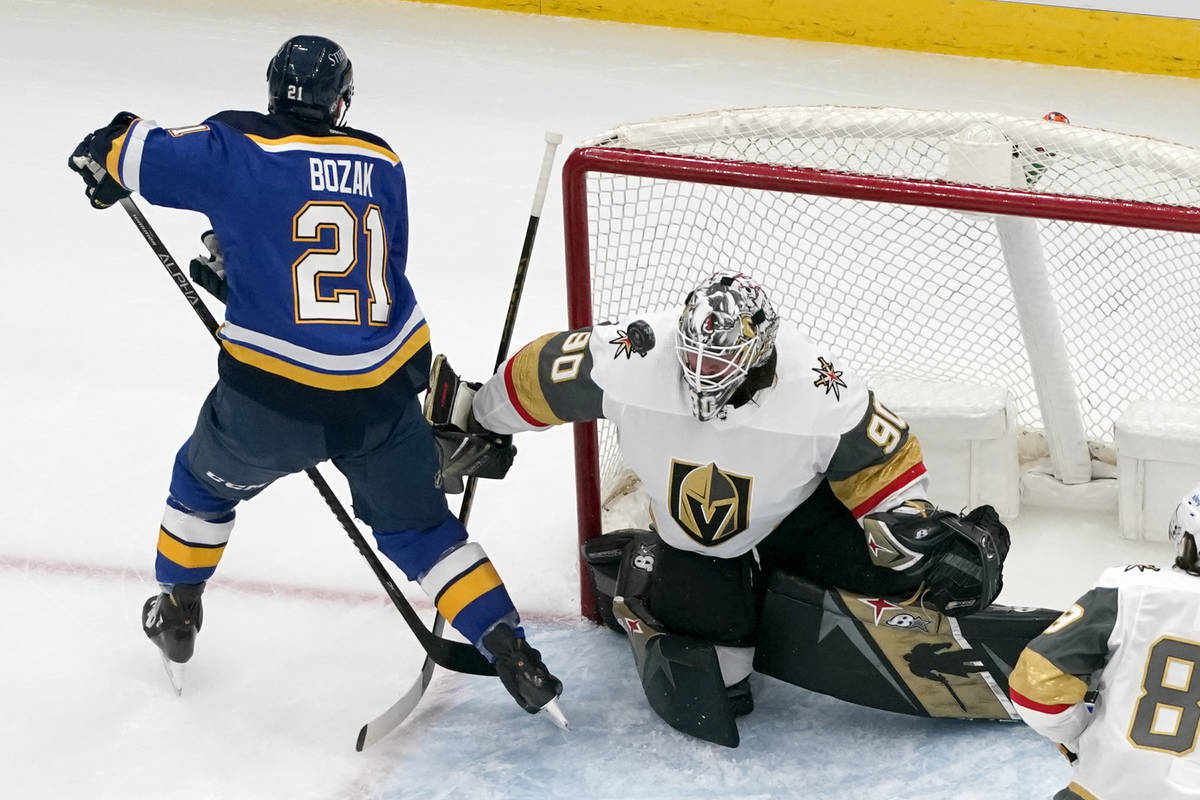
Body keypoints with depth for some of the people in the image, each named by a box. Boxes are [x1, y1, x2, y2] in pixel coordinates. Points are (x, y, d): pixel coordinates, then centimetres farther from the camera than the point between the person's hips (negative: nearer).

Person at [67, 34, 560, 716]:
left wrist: (106, 153, 20)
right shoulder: (381, 164, 7)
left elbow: (138, 154, -5)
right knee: (418, 526, 21)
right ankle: (514, 656, 12)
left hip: (272, 398, -2)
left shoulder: (236, 150, -7)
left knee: (207, 481, 29)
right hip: (386, 391, 2)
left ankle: (177, 614, 45)